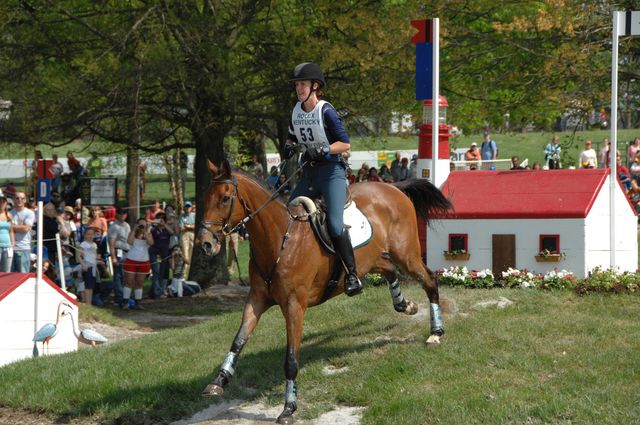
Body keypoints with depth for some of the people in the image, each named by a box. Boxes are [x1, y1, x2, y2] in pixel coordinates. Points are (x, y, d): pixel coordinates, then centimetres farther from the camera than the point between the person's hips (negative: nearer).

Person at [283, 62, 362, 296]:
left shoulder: (326, 111, -12)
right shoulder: (296, 111, 8)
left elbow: (345, 143, -11)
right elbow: (292, 136, 23)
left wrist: (322, 149, -25)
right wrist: (289, 146, 1)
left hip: (331, 171, -7)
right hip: (308, 172, 7)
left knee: (334, 224, -19)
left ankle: (352, 275, -11)